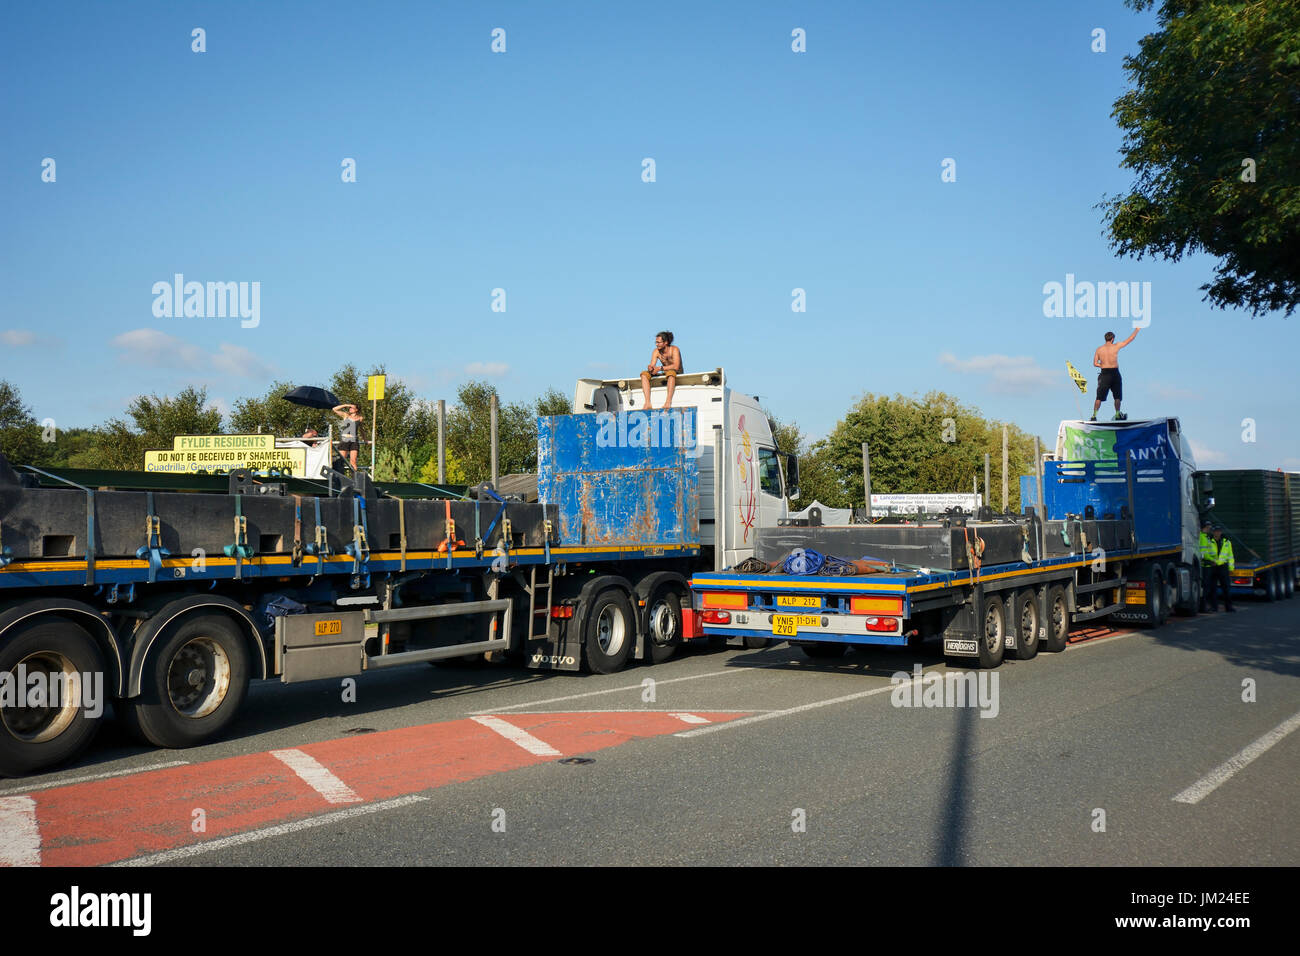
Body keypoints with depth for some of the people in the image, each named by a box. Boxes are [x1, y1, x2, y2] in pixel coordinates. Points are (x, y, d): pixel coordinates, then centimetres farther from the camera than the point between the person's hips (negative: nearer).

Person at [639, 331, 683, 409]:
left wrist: (660, 368, -34)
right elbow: (652, 366, -9)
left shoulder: (674, 349, -17)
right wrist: (650, 368, -34)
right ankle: (647, 403, -29)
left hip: (678, 374, -6)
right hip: (664, 374, 6)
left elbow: (676, 367, -29)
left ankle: (668, 402, -49)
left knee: (671, 372, -41)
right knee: (644, 374, -14)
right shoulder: (656, 351, -2)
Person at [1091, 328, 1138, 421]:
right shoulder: (1116, 347, -4)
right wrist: (1137, 329, 18)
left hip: (1104, 374, 2)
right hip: (1114, 372, -2)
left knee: (1099, 397, 3)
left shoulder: (1099, 349, 2)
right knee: (1117, 396, 12)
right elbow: (1130, 339, 5)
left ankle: (1094, 416, -4)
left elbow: (1095, 363, 3)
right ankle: (1118, 415, 15)